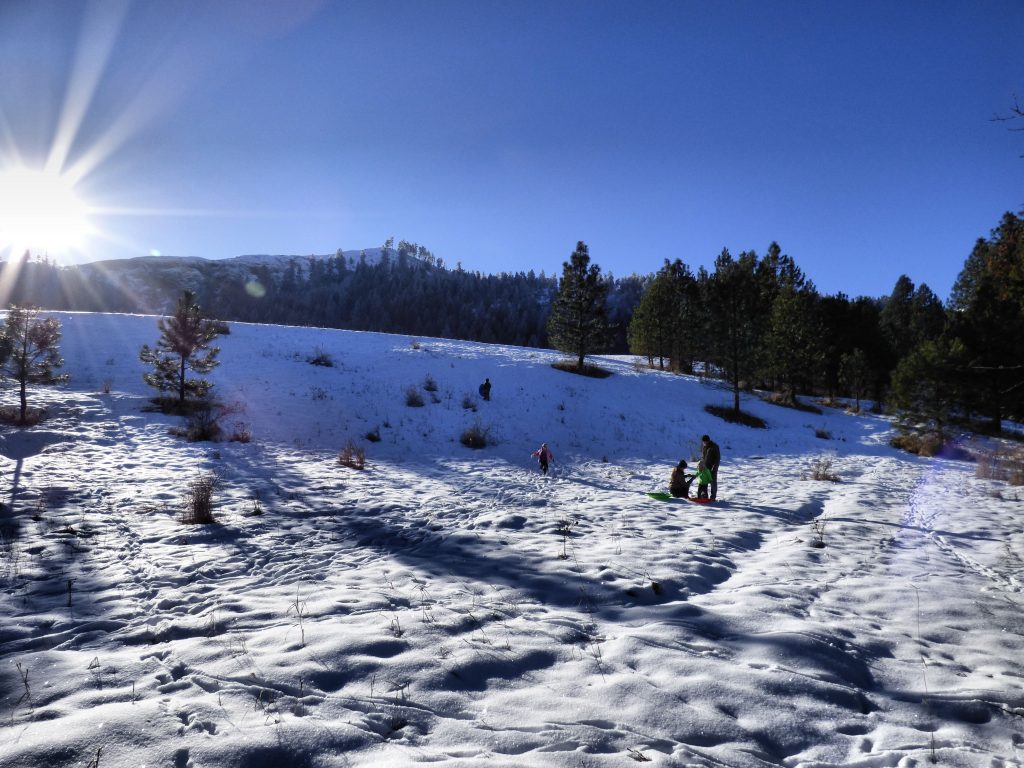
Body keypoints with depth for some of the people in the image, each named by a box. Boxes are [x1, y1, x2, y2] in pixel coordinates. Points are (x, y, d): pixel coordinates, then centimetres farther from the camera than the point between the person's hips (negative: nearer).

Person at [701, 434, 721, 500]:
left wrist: (714, 467, -18)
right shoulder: (703, 446, 4)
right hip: (704, 467, 6)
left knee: (713, 482, -1)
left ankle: (713, 497, 3)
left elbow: (718, 458, -12)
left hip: (712, 467, -5)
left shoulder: (714, 447, -13)